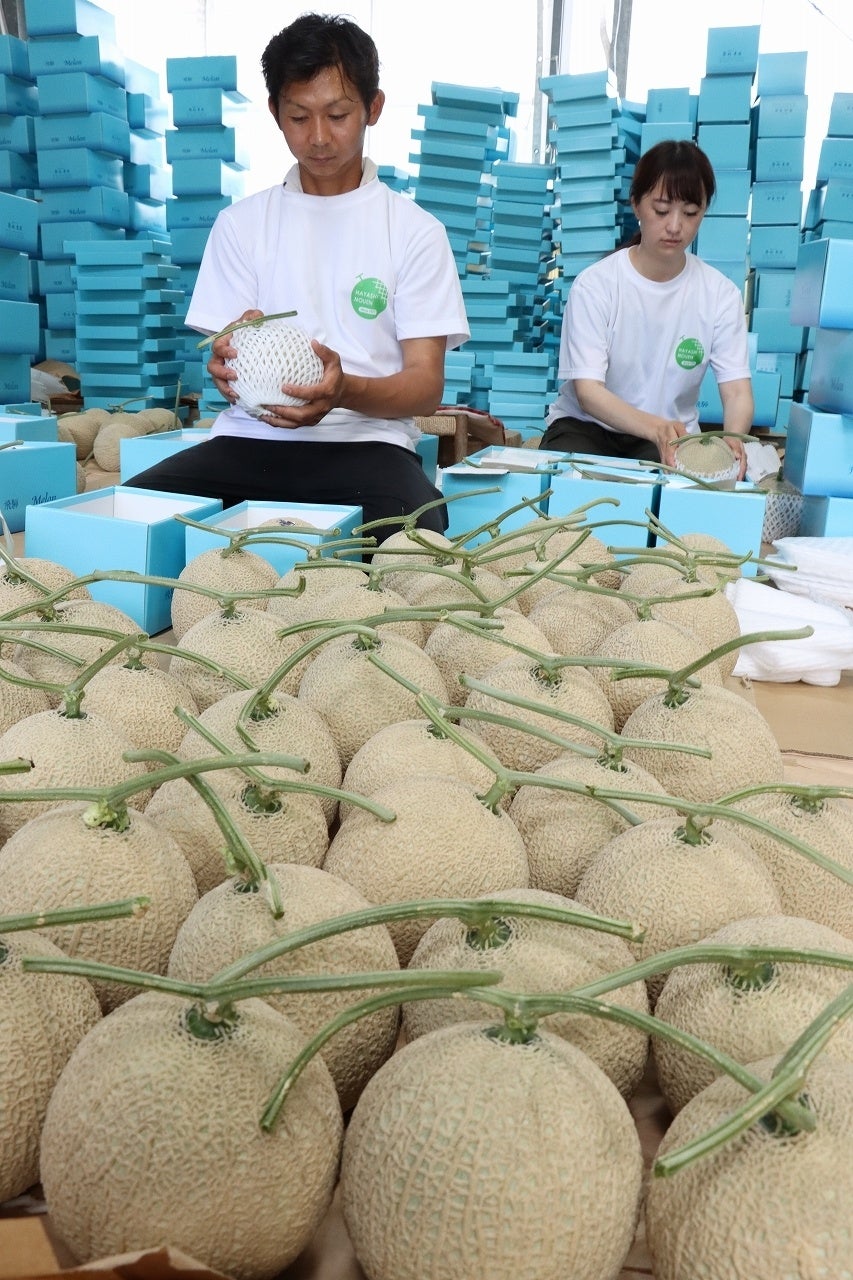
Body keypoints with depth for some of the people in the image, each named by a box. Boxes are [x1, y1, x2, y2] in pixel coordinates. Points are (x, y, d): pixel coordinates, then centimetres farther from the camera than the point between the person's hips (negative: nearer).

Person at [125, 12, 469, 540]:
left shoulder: (416, 230, 5)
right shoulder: (240, 223, 11)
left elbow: (426, 386, -2)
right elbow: (230, 363, 9)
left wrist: (344, 391, -24)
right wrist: (232, 366, -18)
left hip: (367, 441, -2)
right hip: (252, 437, 2)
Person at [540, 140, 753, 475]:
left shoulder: (720, 294, -5)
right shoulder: (595, 284, -13)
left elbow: (737, 392, -10)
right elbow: (587, 390, -20)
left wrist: (732, 438, -36)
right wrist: (656, 427, -40)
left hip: (672, 435, 3)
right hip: (585, 425, -2)